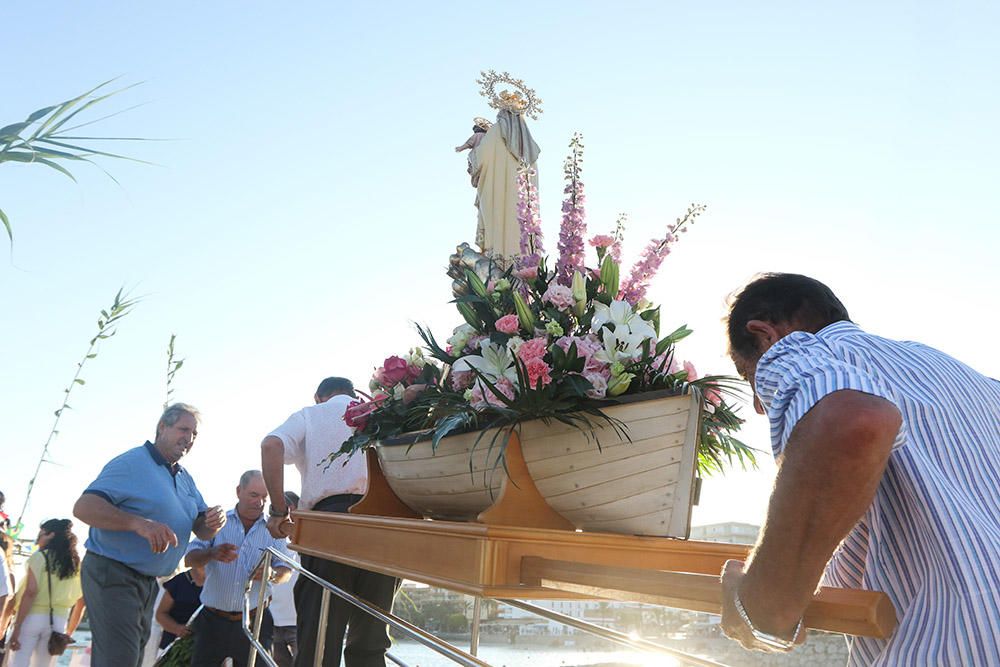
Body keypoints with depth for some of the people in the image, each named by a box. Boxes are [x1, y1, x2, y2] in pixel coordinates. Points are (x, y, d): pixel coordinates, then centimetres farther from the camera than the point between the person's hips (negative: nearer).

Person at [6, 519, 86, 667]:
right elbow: (81, 602, 14)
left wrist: (17, 626, -12)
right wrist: (69, 631, 22)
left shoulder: (40, 556, -3)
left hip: (33, 618, -4)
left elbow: (30, 593, -13)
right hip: (58, 622, 4)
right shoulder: (76, 564, 11)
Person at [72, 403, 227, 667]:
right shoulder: (132, 462, -13)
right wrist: (139, 523, -37)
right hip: (112, 574, -9)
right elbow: (83, 507, -25)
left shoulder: (186, 479, 13)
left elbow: (202, 530, 10)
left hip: (148, 582, 9)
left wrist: (214, 521, -16)